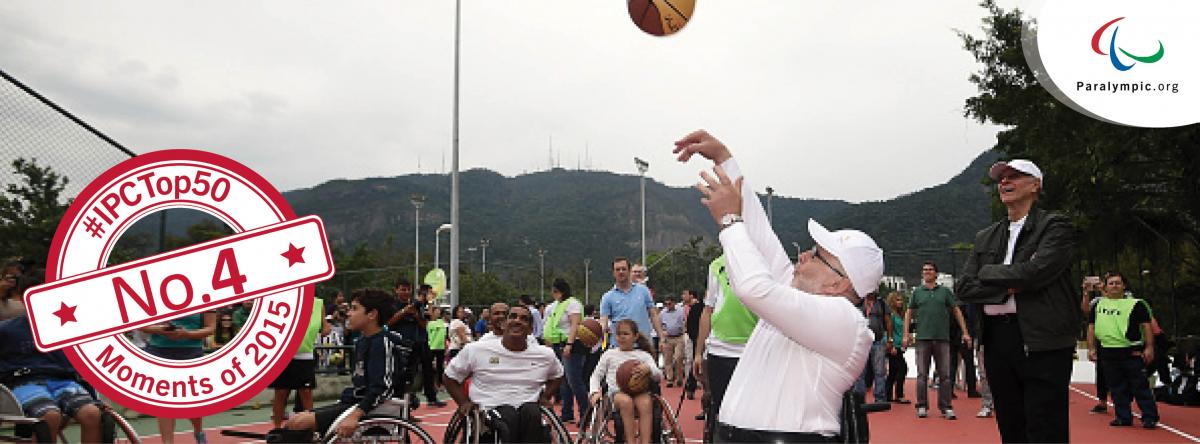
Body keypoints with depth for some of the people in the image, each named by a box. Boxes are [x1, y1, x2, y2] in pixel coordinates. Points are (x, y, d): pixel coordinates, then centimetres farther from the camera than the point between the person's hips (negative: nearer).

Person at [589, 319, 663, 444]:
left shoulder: (644, 355, 19)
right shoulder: (610, 354, 21)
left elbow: (659, 376, 7)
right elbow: (596, 375, 20)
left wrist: (648, 369, -17)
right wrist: (595, 392, -1)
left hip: (639, 391, 0)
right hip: (617, 393, 0)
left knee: (645, 402, -36)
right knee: (626, 401, -37)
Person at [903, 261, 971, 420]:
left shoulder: (945, 291, 9)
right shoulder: (917, 292, 9)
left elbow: (957, 311, 10)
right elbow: (909, 313, 11)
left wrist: (965, 333, 3)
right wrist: (906, 334, 2)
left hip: (942, 338, 0)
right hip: (923, 338, 0)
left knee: (945, 375, 1)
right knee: (922, 375, 2)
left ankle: (946, 407, 7)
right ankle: (922, 406, 9)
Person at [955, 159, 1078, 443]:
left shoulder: (1055, 227, 0)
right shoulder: (986, 238, 17)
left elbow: (1034, 272, -17)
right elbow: (964, 288, 7)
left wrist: (989, 272, -2)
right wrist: (1008, 288, -8)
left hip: (1043, 342, -6)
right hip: (997, 341, 6)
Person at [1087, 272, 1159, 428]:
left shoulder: (1136, 304, 2)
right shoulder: (1097, 305, 12)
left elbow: (1146, 326, -1)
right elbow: (1091, 327, 15)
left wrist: (1149, 347, -9)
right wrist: (1092, 348, 9)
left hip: (1133, 352, -4)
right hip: (1108, 353, 4)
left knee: (1140, 386, -3)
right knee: (1117, 388, 9)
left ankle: (1150, 417, 5)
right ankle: (1123, 417, 17)